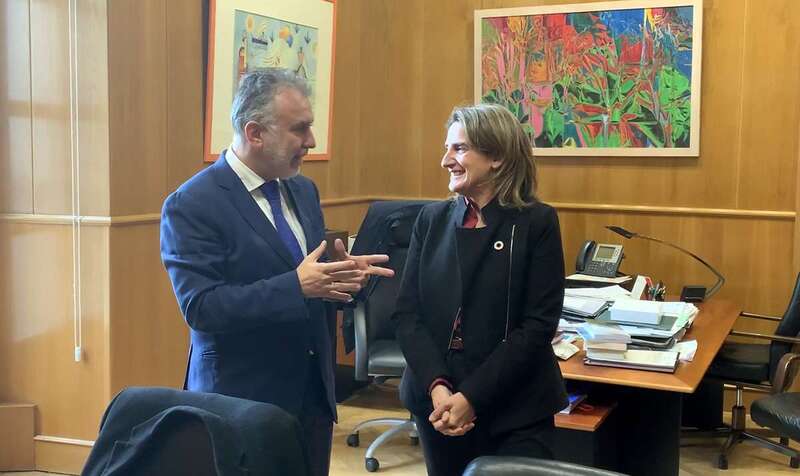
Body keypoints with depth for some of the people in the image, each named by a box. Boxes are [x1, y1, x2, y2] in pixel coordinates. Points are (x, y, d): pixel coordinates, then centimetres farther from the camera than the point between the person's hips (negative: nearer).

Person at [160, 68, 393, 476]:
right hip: (243, 399, -6)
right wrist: (297, 286, -29)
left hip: (314, 393, 7)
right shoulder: (191, 206, -14)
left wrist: (343, 273, -9)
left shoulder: (303, 190, 8)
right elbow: (200, 307, -22)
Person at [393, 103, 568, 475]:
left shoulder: (537, 222, -6)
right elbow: (406, 312, 0)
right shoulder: (432, 219, 4)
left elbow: (538, 325, -11)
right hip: (435, 400, 3)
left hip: (515, 409, -3)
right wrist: (437, 387, -15)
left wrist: (472, 397, -16)